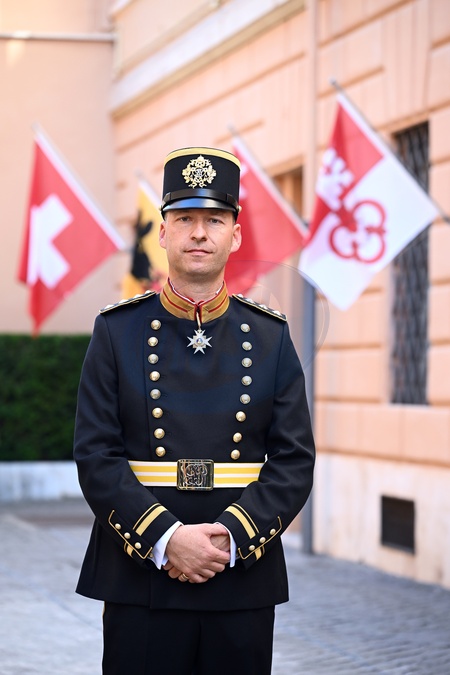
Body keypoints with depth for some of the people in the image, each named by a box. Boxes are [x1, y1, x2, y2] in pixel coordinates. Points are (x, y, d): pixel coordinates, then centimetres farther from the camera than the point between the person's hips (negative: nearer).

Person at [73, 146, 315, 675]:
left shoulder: (270, 335, 6)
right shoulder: (117, 331, 2)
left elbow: (295, 462, 0)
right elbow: (96, 457, -4)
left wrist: (230, 537, -13)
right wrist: (166, 538, -16)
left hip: (244, 581, 1)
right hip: (139, 580, -1)